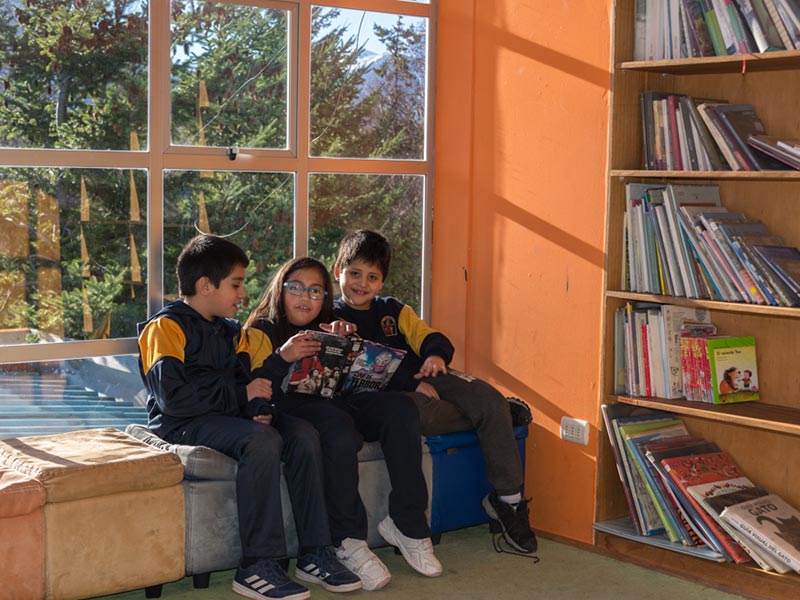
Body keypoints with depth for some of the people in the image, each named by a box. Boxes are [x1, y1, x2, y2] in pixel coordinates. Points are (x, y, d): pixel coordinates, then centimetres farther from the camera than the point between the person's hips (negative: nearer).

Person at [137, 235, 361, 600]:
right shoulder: (165, 327, -9)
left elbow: (245, 382, 16)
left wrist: (260, 409, -9)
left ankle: (314, 554, -12)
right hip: (183, 423, -8)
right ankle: (257, 567, -29)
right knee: (262, 441, -32)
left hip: (226, 415, 8)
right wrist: (241, 395, -15)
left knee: (303, 434, -13)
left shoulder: (230, 331, 18)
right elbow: (173, 398, -20)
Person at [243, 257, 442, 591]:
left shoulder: (328, 330, 31)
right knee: (337, 425, -38)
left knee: (400, 408, -24)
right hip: (293, 405, -5)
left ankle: (407, 525, -19)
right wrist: (282, 358, -20)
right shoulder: (261, 332, 14)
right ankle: (349, 543, -30)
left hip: (339, 402, 5)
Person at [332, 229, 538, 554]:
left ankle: (507, 499, -10)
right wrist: (412, 383, -19)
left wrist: (436, 354, -16)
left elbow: (429, 337, 12)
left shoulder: (394, 310, 21)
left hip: (425, 378, 5)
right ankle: (499, 417, -12)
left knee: (491, 400, -19)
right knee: (420, 412, -40)